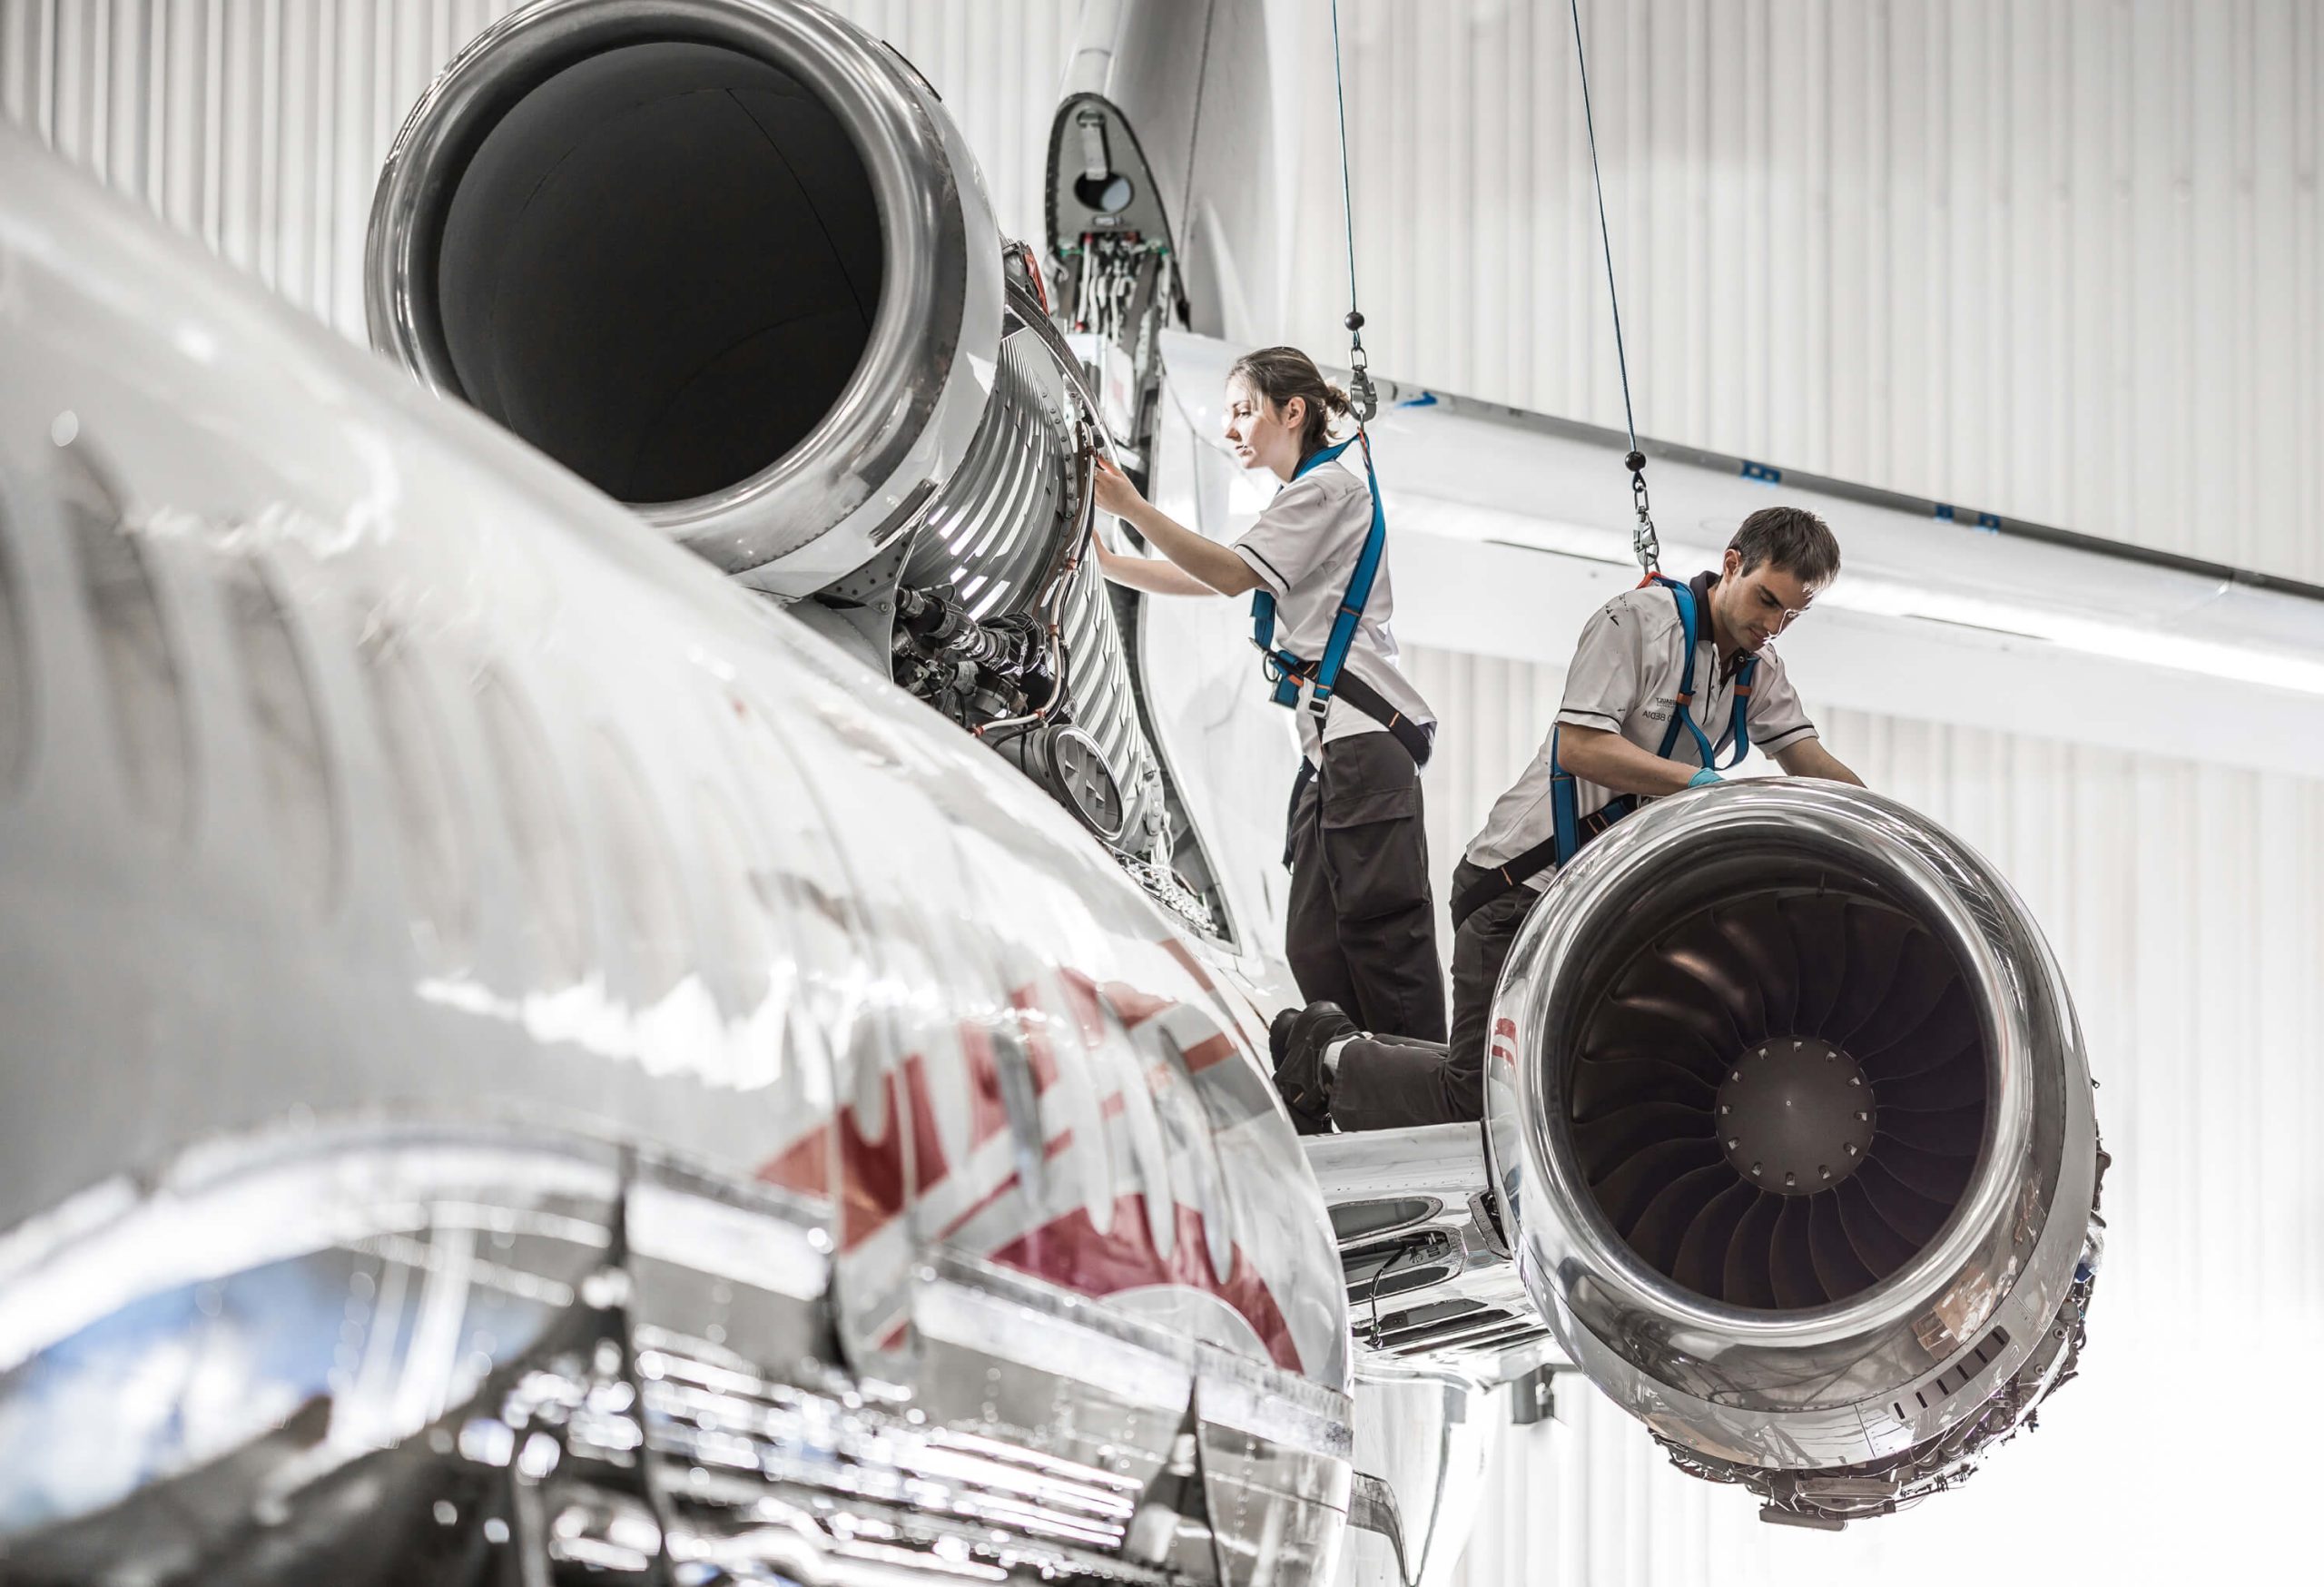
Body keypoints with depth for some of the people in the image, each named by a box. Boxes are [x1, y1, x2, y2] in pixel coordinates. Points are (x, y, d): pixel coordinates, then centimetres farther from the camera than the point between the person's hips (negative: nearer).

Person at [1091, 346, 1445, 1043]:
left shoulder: (1329, 486, -4)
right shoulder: (1308, 495, 27)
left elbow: (1232, 574, -13)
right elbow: (1214, 579, 22)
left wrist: (1131, 507, -17)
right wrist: (1107, 561, 11)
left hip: (1364, 739, -10)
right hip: (1331, 745, 10)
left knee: (1382, 930, -14)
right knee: (1315, 945, 4)